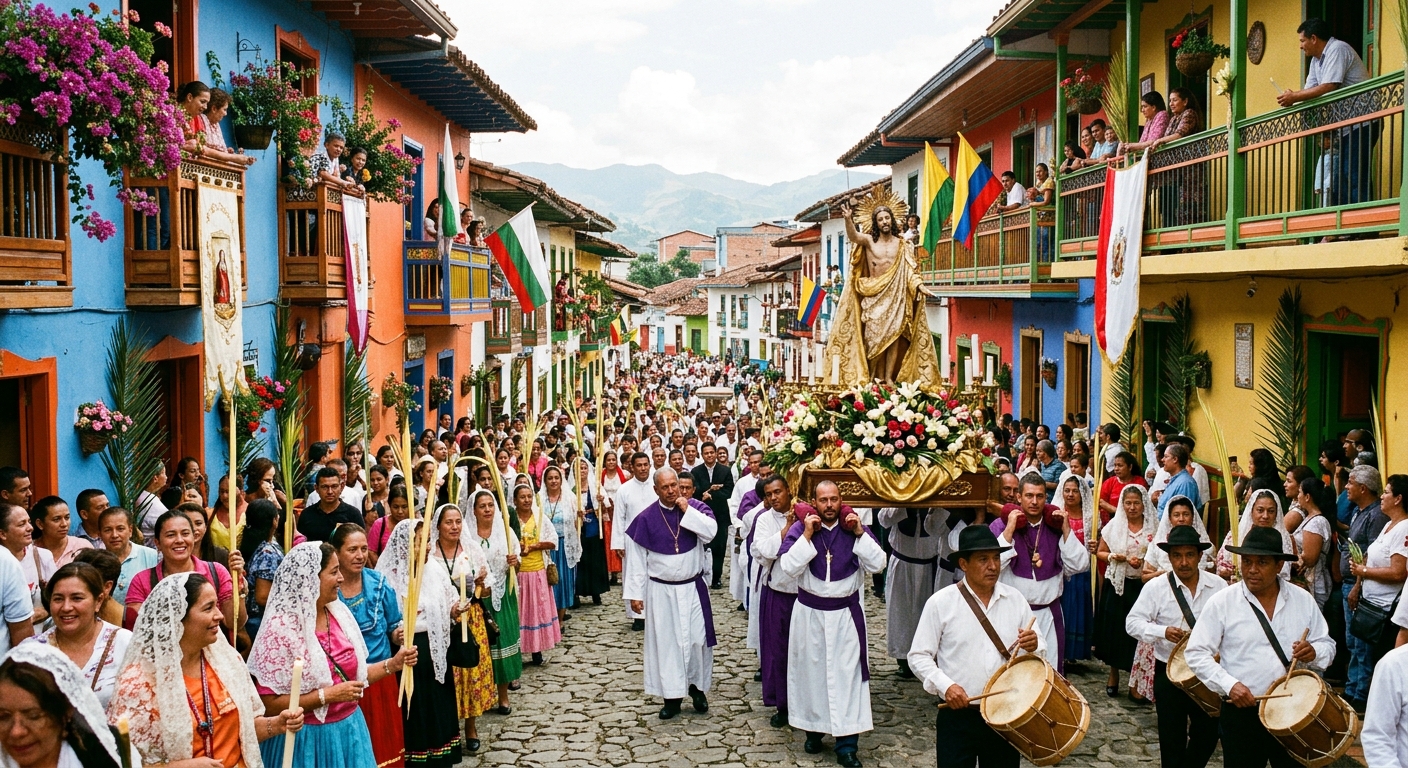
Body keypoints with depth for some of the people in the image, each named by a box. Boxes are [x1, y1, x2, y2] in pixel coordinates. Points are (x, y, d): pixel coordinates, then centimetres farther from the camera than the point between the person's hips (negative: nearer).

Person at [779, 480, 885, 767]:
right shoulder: (800, 528, -5)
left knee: (846, 674, -2)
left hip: (845, 613, 0)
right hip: (809, 612, 0)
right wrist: (807, 535, -21)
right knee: (810, 671, 9)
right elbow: (788, 566, -17)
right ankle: (813, 730, 27)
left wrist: (860, 534, -17)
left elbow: (877, 564, -9)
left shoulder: (854, 527, 0)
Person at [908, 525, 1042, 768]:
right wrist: (945, 685, -20)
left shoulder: (1016, 600, 2)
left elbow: (1040, 652, 9)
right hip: (958, 714, -3)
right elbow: (919, 656, -5)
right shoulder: (940, 602, -7)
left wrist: (1033, 646, -14)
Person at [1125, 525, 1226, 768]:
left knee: (1208, 737, 15)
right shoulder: (1156, 587, -7)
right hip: (1169, 673, -2)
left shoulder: (1218, 586, -2)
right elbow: (1133, 622, -9)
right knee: (1172, 740, 6)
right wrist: (1163, 632, -25)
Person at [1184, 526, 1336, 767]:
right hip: (1241, 712, -2)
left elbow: (1327, 645, 11)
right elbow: (1196, 653, -6)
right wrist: (1229, 684, -19)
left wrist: (1314, 653, -13)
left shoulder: (1303, 600, 4)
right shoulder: (1222, 603, -6)